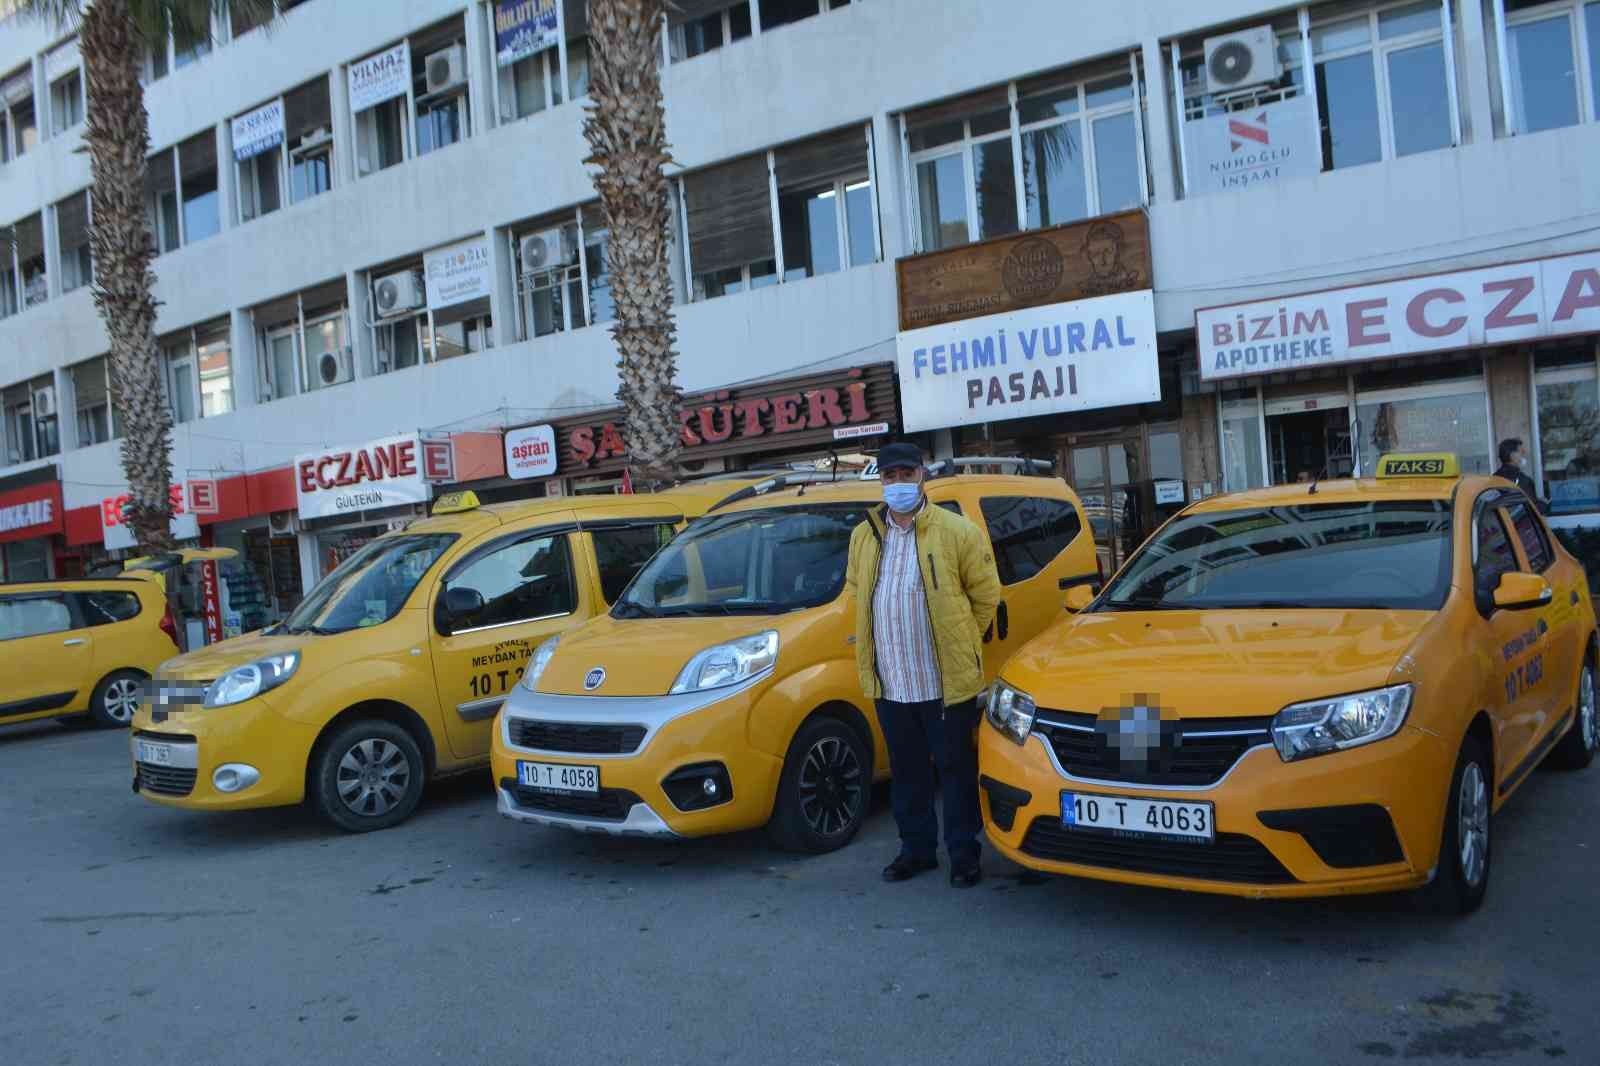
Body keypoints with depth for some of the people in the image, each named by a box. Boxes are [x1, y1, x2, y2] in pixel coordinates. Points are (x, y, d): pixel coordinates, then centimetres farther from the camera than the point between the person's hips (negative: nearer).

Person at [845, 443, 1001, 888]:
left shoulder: (956, 531, -7)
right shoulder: (863, 536, 7)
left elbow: (985, 593, -1)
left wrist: (961, 642, 3)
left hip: (946, 681, -4)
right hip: (888, 682, 5)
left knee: (955, 768, 6)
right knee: (906, 770, 15)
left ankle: (963, 852, 18)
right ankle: (916, 848, 29)